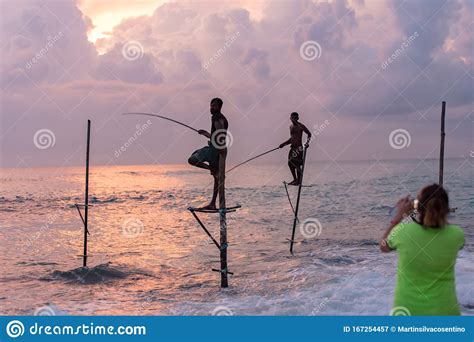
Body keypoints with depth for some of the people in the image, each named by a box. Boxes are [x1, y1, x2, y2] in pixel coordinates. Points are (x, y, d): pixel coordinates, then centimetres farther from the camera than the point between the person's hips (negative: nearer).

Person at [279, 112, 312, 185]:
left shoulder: (300, 126, -6)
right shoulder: (291, 127, 17)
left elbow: (309, 134, -9)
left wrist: (307, 143, -21)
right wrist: (284, 144, 22)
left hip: (298, 147, -8)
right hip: (292, 147, 8)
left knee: (297, 164, -11)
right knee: (290, 163, 7)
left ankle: (298, 180, -5)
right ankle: (295, 179, 19)